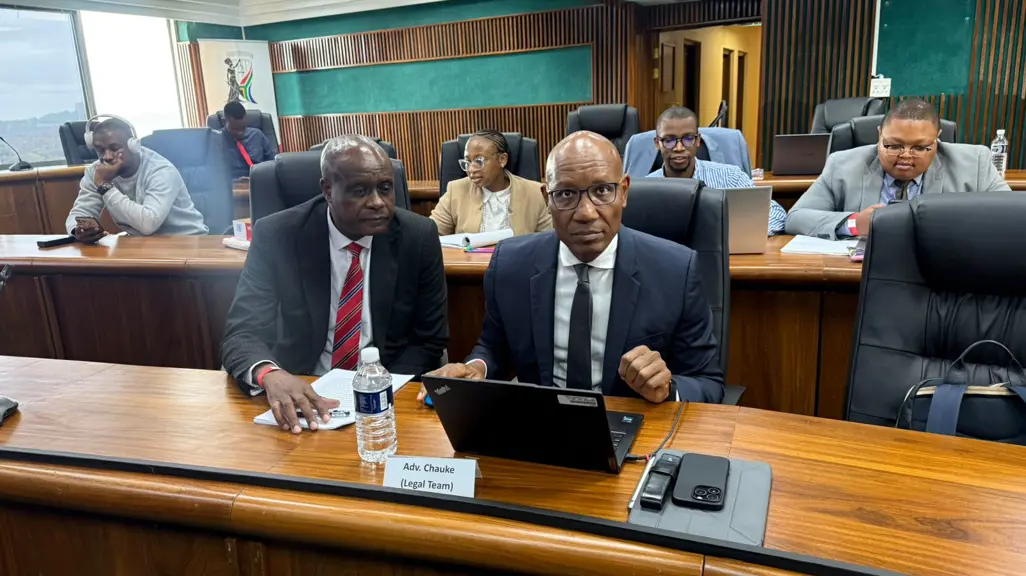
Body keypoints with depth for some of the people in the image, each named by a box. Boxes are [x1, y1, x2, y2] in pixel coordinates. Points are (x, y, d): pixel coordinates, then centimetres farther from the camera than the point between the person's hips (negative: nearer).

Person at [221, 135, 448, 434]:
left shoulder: (418, 236, -6)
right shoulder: (276, 235, -9)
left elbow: (429, 339, 0)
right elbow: (241, 334, -11)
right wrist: (269, 374, -34)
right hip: (301, 392, 1)